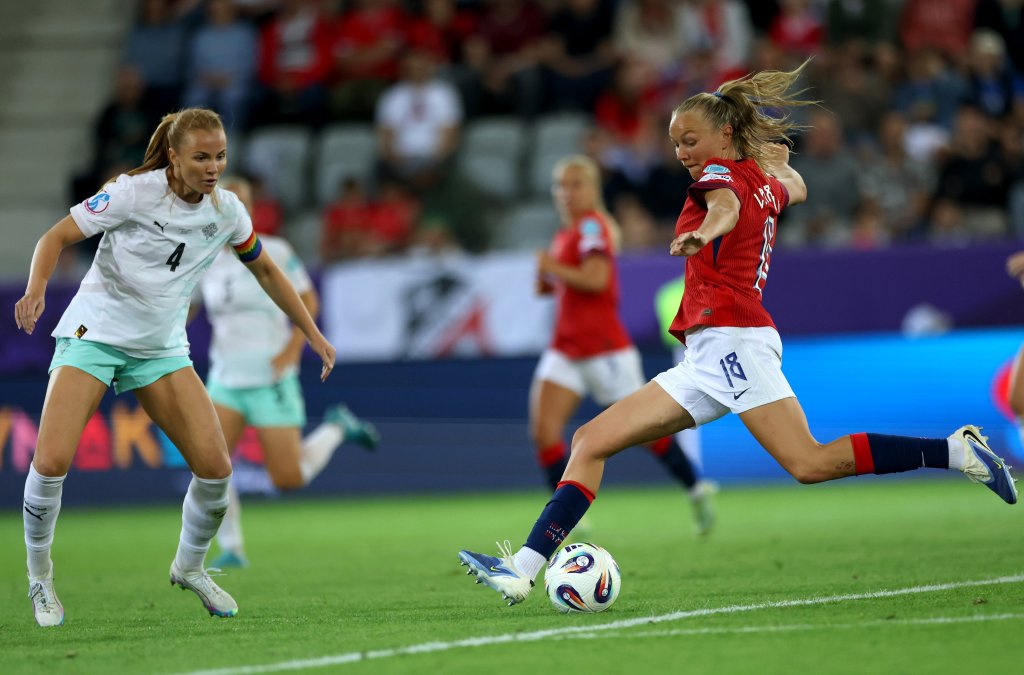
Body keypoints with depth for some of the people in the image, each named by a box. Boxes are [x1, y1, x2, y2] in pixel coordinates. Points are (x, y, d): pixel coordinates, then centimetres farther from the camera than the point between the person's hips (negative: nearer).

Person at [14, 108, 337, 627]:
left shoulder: (227, 211, -2)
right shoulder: (133, 192, -16)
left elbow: (265, 269, 15)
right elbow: (57, 237, -13)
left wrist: (312, 332, 13)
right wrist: (36, 289, -32)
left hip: (162, 347, 4)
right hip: (95, 331, -4)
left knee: (215, 468, -9)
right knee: (52, 461, -21)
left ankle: (189, 567, 19)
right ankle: (39, 577, 4)